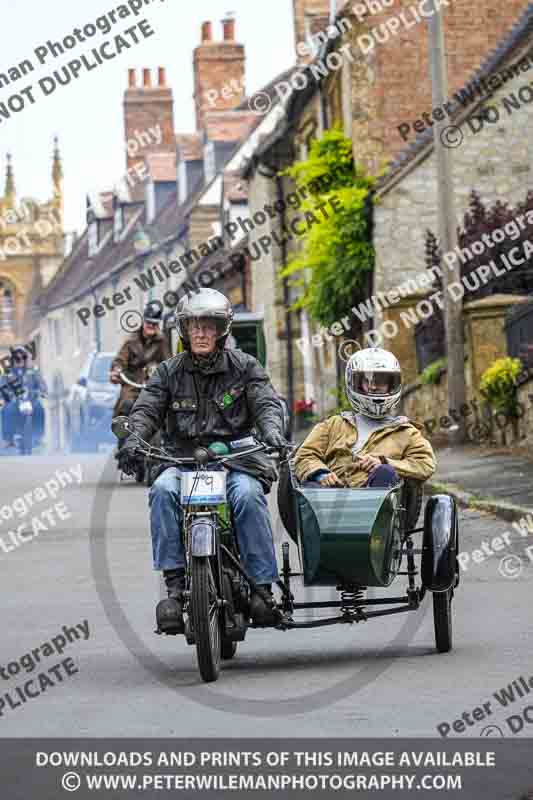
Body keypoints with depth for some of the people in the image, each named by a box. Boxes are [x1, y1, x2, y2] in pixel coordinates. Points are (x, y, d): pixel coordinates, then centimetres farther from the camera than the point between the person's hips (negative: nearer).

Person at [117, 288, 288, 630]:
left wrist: (271, 431, -27)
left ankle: (263, 585, -26)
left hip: (237, 458, -2)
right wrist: (132, 439, -21)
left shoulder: (244, 366, 8)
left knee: (248, 495, -33)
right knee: (163, 490, -30)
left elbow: (266, 403, -4)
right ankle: (175, 582, -27)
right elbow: (147, 409, 1)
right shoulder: (170, 371, 12)